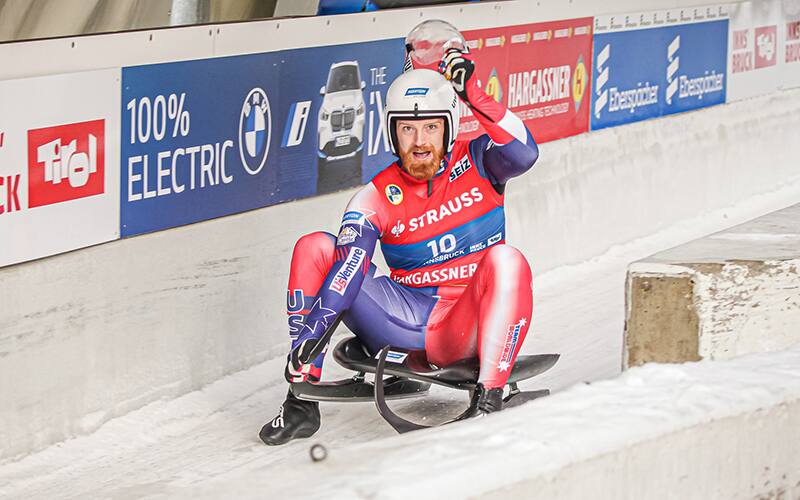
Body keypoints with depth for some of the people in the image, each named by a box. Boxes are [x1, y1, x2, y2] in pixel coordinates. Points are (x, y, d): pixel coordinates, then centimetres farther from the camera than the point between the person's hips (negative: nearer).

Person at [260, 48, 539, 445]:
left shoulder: (476, 163, 0)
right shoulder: (376, 198, 0)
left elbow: (523, 154, -23)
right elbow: (349, 268, -15)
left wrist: (472, 95, -30)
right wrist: (311, 334, -30)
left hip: (466, 325, -2)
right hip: (404, 319, 2)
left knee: (507, 260, -31)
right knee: (314, 249, -12)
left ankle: (489, 398, -39)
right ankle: (302, 403, -15)